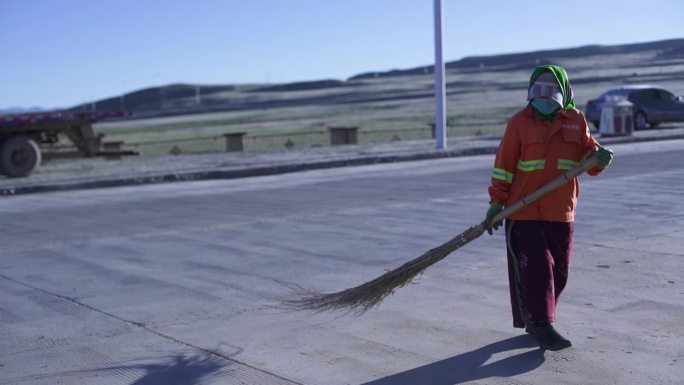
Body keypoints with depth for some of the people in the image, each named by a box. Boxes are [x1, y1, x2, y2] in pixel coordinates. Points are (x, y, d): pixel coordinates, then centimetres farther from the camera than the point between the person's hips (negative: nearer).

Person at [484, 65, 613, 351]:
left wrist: (599, 158, -15)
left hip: (561, 214, 4)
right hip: (524, 212, -4)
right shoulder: (519, 123, -1)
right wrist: (496, 202, -4)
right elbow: (504, 165, -1)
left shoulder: (576, 121, 7)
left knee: (558, 272, 8)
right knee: (534, 269, -7)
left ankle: (535, 320, 23)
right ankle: (541, 326, -1)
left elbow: (588, 152, 10)